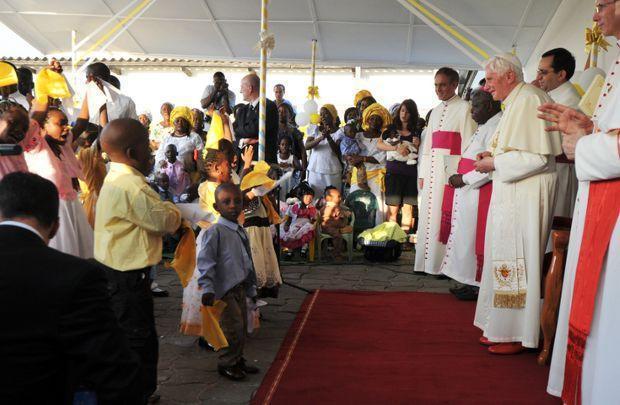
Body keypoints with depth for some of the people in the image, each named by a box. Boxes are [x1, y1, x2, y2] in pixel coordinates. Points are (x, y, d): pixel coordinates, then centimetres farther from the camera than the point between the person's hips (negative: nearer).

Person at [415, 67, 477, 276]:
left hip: (452, 166, -7)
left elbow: (468, 143, -8)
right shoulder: (435, 111, 21)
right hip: (432, 167, 7)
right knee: (428, 215, 7)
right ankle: (427, 263, 14)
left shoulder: (464, 108, -1)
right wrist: (422, 173, 14)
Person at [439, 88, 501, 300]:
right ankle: (470, 281, 21)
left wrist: (464, 179, -16)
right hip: (469, 192, 10)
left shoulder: (496, 127, -15)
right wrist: (461, 177, 8)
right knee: (467, 237, 13)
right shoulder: (485, 127, 17)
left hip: (480, 193, -10)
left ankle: (478, 285, 7)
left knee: (475, 237, -3)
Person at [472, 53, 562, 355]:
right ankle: (502, 328, 18)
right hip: (511, 194, 10)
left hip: (525, 197, -10)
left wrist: (495, 164, -13)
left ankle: (518, 335, 5)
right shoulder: (516, 102, 18)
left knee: (515, 260, -5)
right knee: (506, 259, 11)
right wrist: (495, 157, 10)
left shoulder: (528, 99, -13)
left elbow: (537, 157, -20)